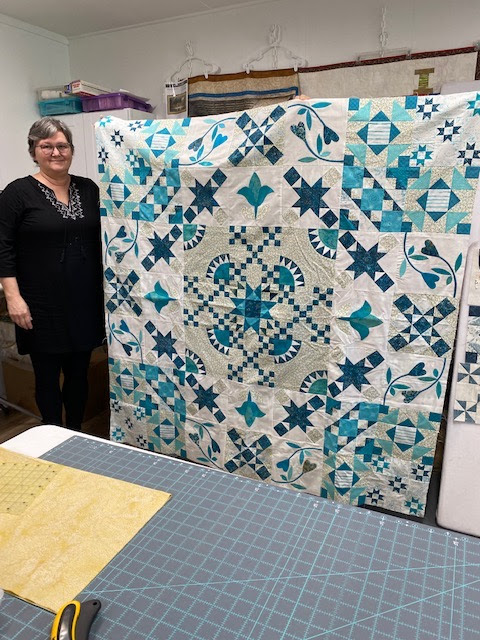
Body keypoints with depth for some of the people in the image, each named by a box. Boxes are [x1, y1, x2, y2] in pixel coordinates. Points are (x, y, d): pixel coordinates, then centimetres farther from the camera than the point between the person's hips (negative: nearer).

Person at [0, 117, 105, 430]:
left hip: (85, 301, 4)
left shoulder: (88, 188, 7)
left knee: (79, 373, 14)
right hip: (43, 306, -3)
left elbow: (101, 240, 13)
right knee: (48, 375, 8)